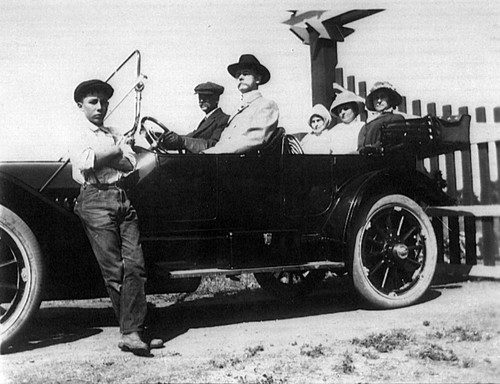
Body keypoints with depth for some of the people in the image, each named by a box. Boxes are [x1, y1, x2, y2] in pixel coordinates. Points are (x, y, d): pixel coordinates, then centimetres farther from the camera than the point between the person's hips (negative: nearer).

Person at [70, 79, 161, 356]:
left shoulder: (116, 136, 22)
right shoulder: (79, 137, 8)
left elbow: (130, 164, 6)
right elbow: (86, 163, -14)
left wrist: (100, 157, -5)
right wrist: (114, 152, 0)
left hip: (122, 200, 5)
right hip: (96, 201, -5)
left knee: (134, 265, -8)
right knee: (115, 271, -7)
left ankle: (131, 333, -9)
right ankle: (133, 330, 0)